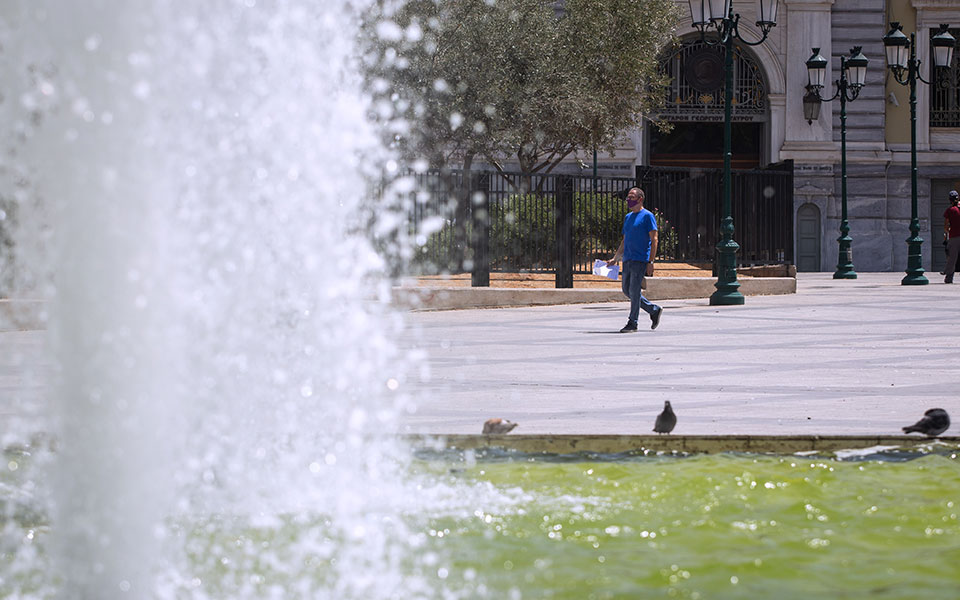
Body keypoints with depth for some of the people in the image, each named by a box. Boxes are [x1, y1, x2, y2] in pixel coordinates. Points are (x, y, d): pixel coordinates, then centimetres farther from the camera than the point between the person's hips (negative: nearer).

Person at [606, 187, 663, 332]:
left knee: (634, 291, -8)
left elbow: (654, 240, -10)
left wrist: (650, 262, -16)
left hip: (640, 260, -8)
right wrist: (615, 259, 20)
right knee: (627, 290, 10)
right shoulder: (628, 217, 18)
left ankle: (632, 323, -2)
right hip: (627, 260, 8)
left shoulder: (647, 216, -5)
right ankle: (654, 310, 21)